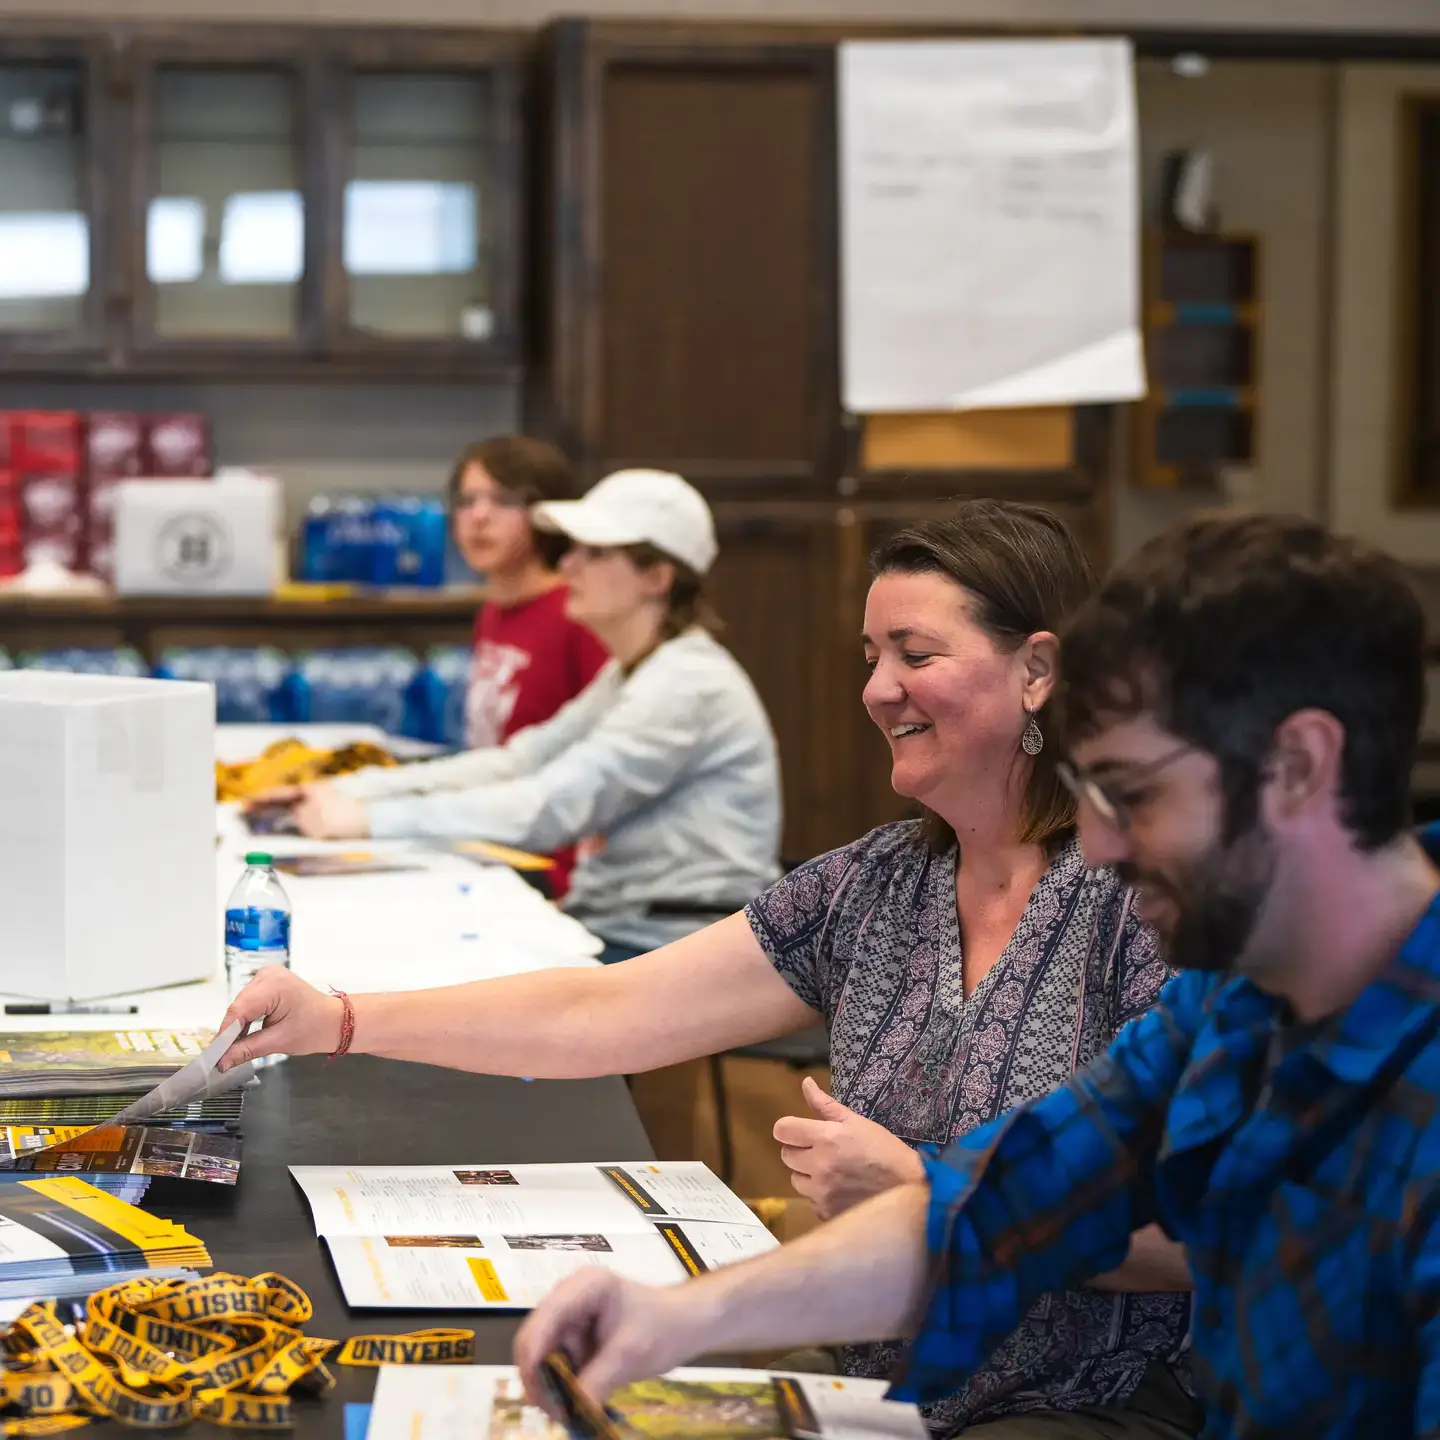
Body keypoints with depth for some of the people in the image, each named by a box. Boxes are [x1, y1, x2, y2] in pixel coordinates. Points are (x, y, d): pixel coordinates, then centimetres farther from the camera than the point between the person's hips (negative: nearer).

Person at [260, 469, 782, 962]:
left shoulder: (688, 684, -16)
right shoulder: (628, 676, 17)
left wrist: (370, 818, -24)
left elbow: (552, 807, -24)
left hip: (678, 957, -9)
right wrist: (352, 791, 0)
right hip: (613, 928, 9)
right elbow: (517, 762, 11)